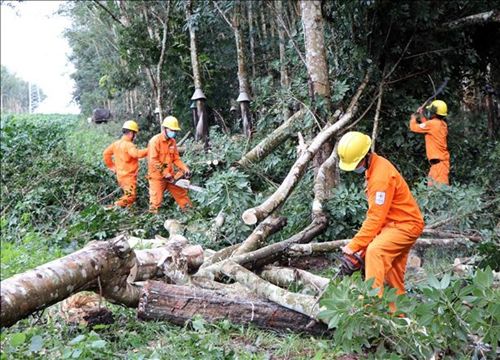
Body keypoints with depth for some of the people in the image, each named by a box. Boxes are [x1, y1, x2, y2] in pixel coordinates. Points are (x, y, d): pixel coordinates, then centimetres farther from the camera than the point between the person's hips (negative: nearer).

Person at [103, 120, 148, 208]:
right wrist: (149, 150, -27)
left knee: (128, 195, 19)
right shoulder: (128, 145, -18)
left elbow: (106, 153, 16)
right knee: (131, 197, -10)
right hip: (128, 176, -9)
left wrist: (111, 166, 20)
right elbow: (136, 154, -36)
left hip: (121, 175, 9)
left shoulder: (116, 143, 9)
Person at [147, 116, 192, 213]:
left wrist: (185, 169, -5)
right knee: (156, 202, -3)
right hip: (157, 176, -7)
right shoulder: (155, 141, -17)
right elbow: (153, 161, -21)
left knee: (182, 193, 16)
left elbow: (176, 158, 10)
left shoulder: (172, 141, 6)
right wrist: (166, 174, -23)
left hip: (170, 175, 7)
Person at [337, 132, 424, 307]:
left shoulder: (381, 176, -27)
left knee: (374, 251, -30)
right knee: (393, 279, 13)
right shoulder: (373, 166, 4)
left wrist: (353, 246, -22)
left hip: (405, 225, -10)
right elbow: (375, 212, 8)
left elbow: (376, 217, -26)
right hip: (393, 223, 10)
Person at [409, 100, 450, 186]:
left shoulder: (433, 123, -15)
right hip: (440, 159, 10)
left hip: (439, 161, -10)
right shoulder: (442, 124, 10)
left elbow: (414, 127, -7)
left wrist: (413, 119, 14)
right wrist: (421, 116, 25)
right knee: (432, 185, 15)